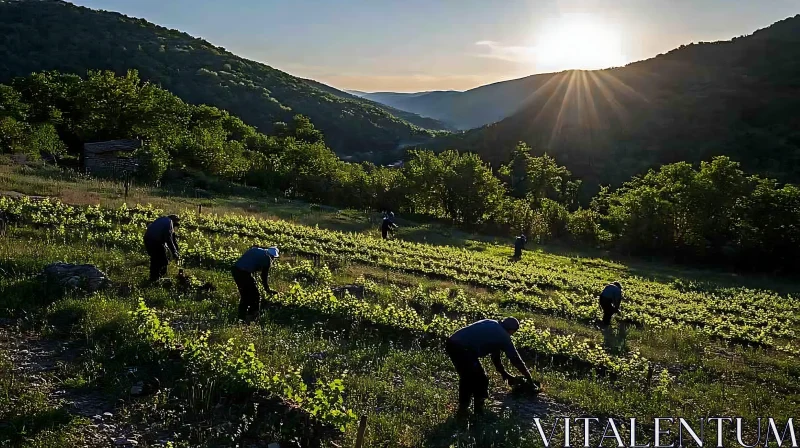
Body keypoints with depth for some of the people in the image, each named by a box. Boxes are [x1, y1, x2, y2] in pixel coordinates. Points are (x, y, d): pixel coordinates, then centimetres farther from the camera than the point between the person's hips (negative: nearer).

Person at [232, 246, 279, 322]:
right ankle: (250, 317, 7)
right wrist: (268, 289, 19)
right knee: (255, 297, 8)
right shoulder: (267, 258, 2)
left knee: (244, 296, 22)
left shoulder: (255, 249, 22)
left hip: (235, 269, 8)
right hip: (245, 273, -8)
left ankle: (241, 318, 27)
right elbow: (264, 276, 5)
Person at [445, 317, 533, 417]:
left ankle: (463, 409, 34)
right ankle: (479, 412, 17)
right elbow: (516, 360, 14)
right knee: (481, 380, 9)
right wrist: (529, 378, 29)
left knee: (467, 377, 26)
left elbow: (495, 355, 34)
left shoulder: (491, 325, 26)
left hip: (451, 343, 8)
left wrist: (505, 374, 41)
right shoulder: (503, 336, 5)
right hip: (464, 349, -8)